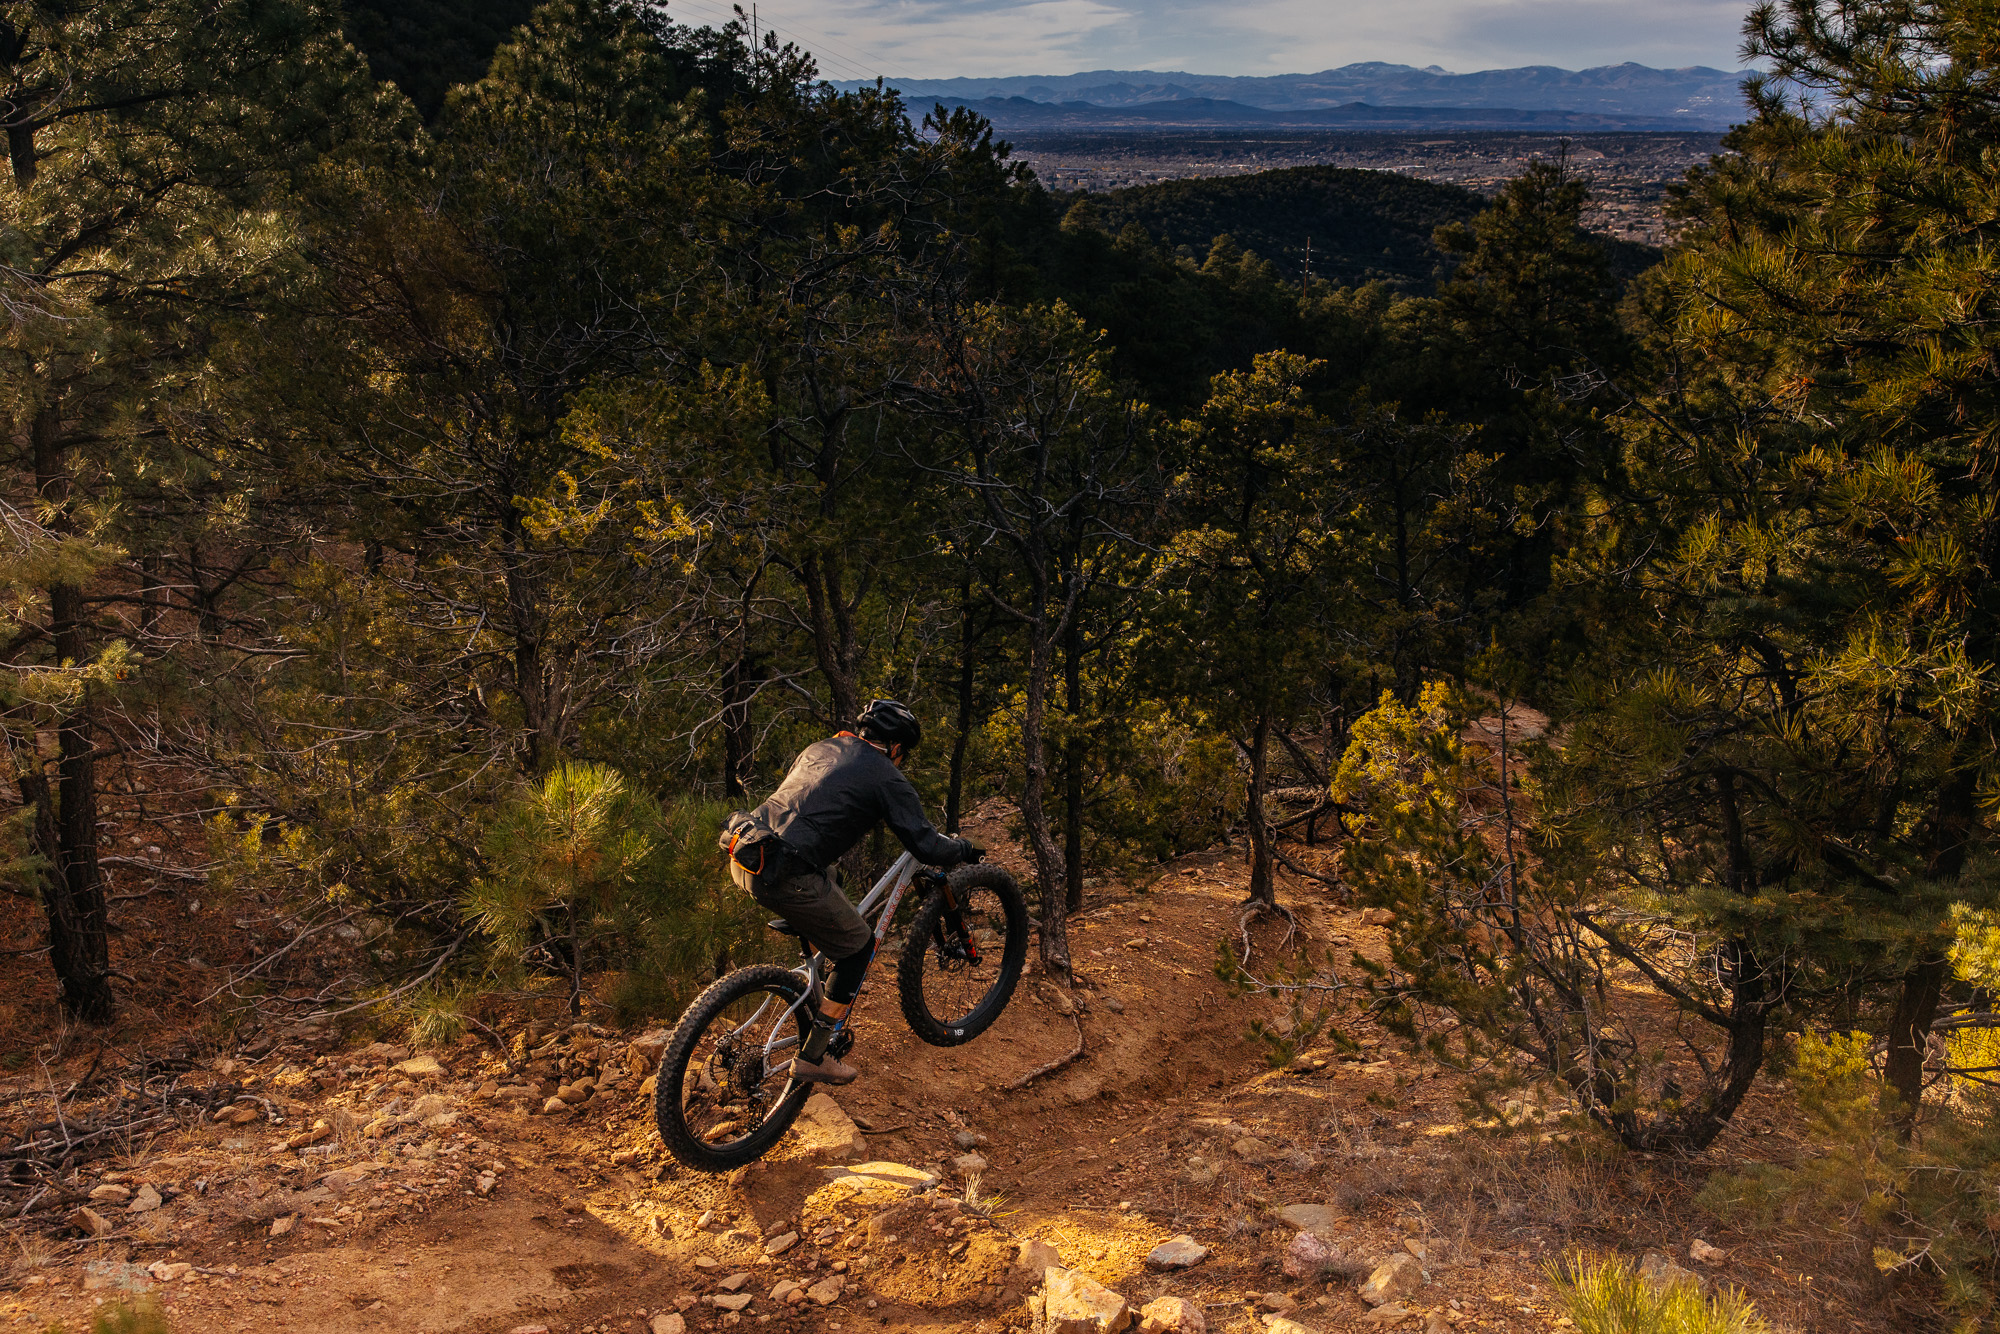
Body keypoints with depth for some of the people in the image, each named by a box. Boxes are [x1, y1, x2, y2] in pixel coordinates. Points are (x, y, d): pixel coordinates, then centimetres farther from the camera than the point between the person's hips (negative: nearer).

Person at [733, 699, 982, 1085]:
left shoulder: (819, 748, 23)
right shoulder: (887, 778, 2)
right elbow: (927, 847, -1)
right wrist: (966, 849, 19)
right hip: (784, 875, -8)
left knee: (828, 880, 34)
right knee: (859, 945, 10)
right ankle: (812, 1058, 13)